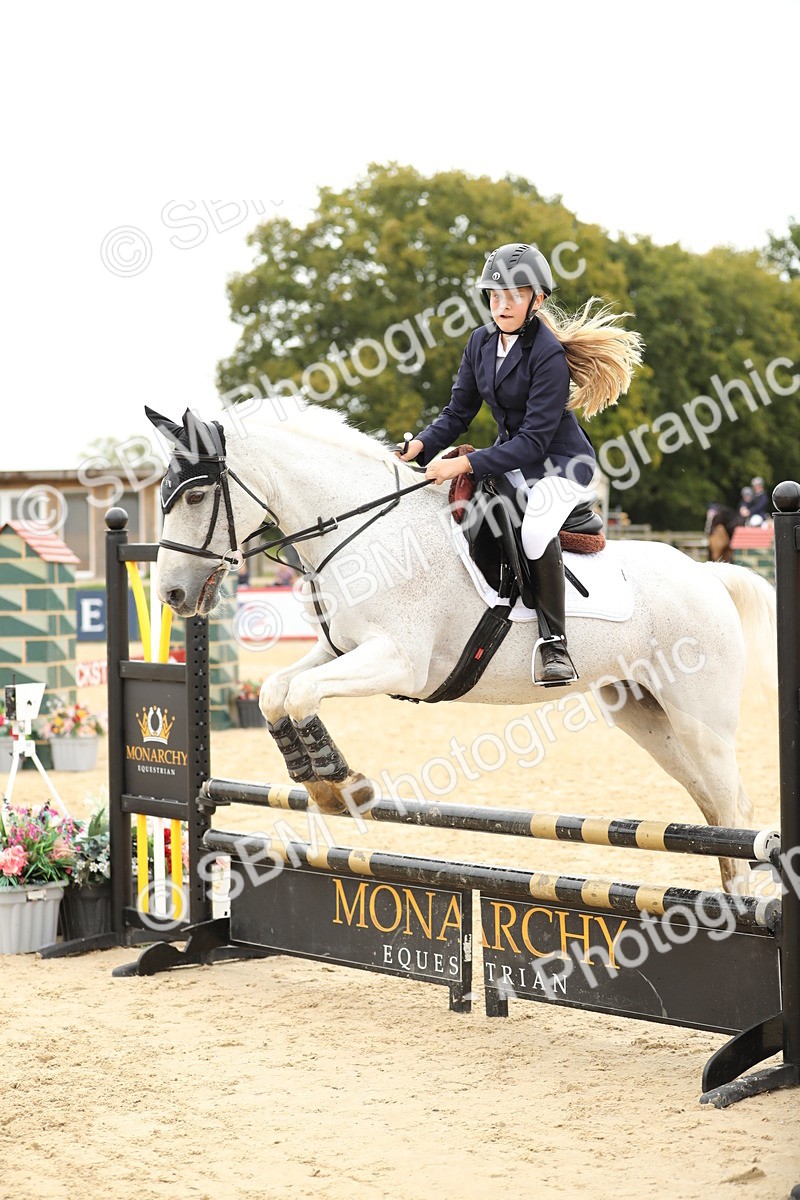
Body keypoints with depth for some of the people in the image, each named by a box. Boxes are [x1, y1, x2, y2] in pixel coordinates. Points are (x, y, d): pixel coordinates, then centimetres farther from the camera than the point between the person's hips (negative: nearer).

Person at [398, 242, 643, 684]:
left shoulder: (549, 356, -22)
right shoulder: (482, 342, 1)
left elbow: (534, 441, -26)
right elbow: (458, 412, 5)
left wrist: (465, 465, -31)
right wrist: (422, 446, -14)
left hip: (560, 463, -8)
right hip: (510, 459, 8)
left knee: (535, 528, -35)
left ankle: (555, 646, -29)